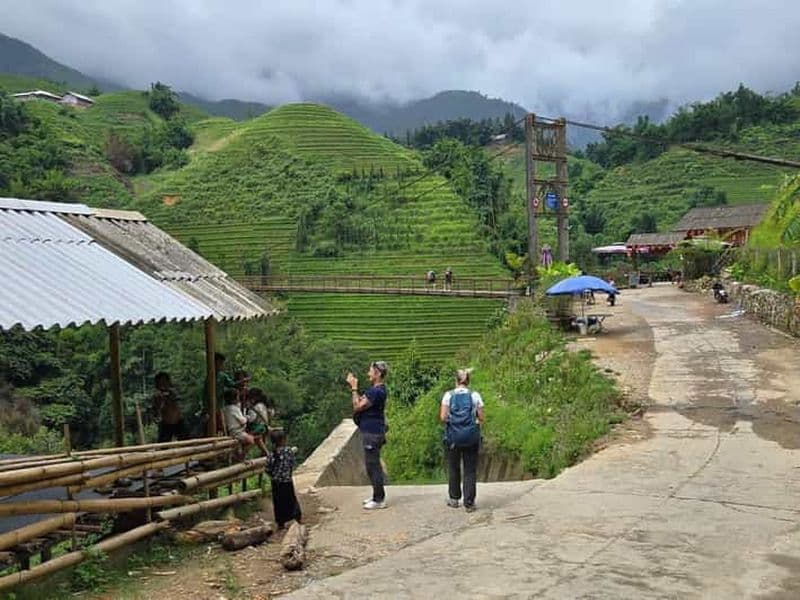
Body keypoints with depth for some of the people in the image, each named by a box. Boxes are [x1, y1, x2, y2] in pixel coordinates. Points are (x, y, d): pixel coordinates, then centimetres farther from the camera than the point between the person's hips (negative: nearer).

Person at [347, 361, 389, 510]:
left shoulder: (377, 391, -21)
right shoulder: (375, 389, 12)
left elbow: (357, 407, -19)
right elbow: (361, 402, 15)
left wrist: (354, 388, -12)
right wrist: (354, 387, 10)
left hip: (372, 433, -11)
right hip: (371, 432, 11)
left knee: (373, 465, -4)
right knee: (373, 465, 18)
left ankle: (379, 500, 3)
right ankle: (378, 496, 27)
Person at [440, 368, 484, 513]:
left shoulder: (448, 395, -2)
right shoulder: (475, 395, -1)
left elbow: (443, 417, -8)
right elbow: (481, 418, -2)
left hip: (453, 436, 0)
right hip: (471, 437, 0)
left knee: (453, 468, 15)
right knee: (470, 471, 6)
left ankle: (454, 499, 25)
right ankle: (469, 503, 5)